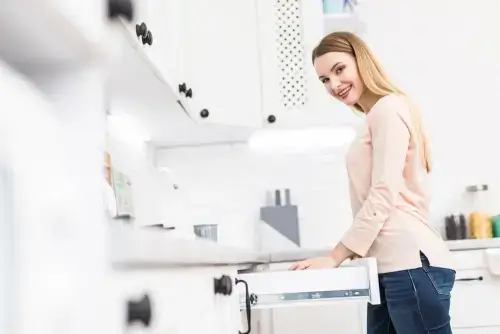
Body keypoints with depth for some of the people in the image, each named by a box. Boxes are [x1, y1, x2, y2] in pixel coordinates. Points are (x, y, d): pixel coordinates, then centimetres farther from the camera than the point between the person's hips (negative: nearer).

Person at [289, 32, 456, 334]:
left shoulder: (388, 108, -4)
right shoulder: (375, 117, 23)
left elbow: (384, 195, -13)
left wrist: (335, 258, -13)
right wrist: (351, 257, 9)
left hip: (410, 262, -9)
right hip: (393, 265, 9)